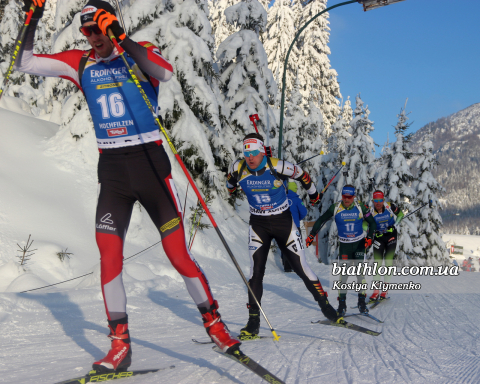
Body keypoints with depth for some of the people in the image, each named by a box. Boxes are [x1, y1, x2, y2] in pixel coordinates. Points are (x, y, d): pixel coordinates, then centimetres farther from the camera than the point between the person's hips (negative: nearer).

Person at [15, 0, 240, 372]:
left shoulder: (141, 52, 0)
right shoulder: (82, 63, 9)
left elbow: (165, 72, -23)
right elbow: (26, 63, 9)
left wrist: (121, 37, -27)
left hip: (150, 161, -3)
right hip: (111, 168, 3)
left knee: (178, 254, -4)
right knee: (109, 254, -7)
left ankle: (214, 322, 14)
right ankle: (120, 345, 4)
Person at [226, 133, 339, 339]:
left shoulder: (278, 167, -20)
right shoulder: (238, 168, -11)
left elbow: (302, 175, -1)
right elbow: (231, 182, 14)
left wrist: (313, 194, 14)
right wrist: (231, 190, 34)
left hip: (283, 222, -2)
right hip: (258, 224, 2)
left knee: (300, 266, -1)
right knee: (256, 271, -6)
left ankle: (324, 304, 14)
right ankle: (253, 322, -1)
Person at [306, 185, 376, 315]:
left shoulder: (360, 207, -9)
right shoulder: (336, 208, -10)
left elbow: (372, 223, 1)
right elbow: (321, 220, -3)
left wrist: (369, 238, -12)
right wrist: (311, 235, -8)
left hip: (359, 243, 0)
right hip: (344, 244, 0)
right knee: (344, 272, -7)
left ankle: (362, 301, 4)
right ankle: (342, 303, -2)